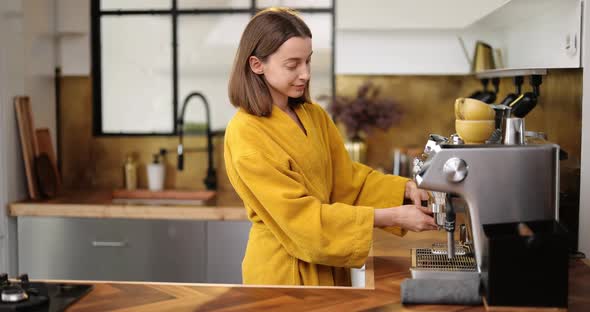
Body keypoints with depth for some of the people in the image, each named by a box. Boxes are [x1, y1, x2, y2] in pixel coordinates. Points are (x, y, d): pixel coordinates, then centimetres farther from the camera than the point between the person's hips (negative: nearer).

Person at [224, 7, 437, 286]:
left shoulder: (315, 116, 5)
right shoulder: (245, 134, -19)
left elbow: (347, 179, 5)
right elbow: (300, 214, -22)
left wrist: (405, 189, -12)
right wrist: (392, 216, -23)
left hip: (327, 264, 7)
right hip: (283, 268, -7)